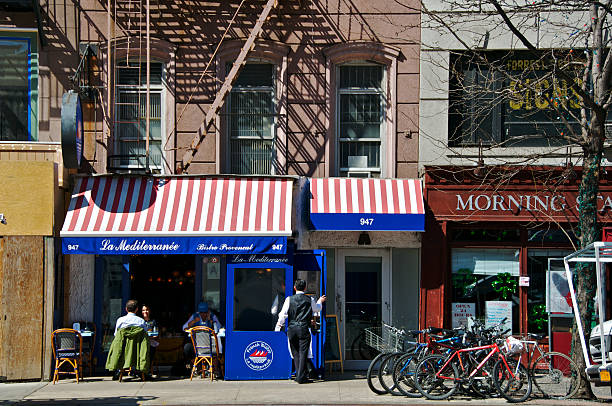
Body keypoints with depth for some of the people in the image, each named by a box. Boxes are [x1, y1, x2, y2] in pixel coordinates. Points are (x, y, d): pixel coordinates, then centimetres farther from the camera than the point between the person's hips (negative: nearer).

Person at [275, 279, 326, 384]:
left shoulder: (289, 299, 1)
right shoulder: (310, 300, 3)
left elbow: (283, 314, 0)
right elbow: (317, 309, 23)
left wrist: (278, 327, 8)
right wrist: (320, 301, 43)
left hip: (292, 329, 1)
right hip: (304, 329, -1)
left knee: (295, 353, 12)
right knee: (303, 353, -1)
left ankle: (298, 375, 14)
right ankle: (301, 377, -7)